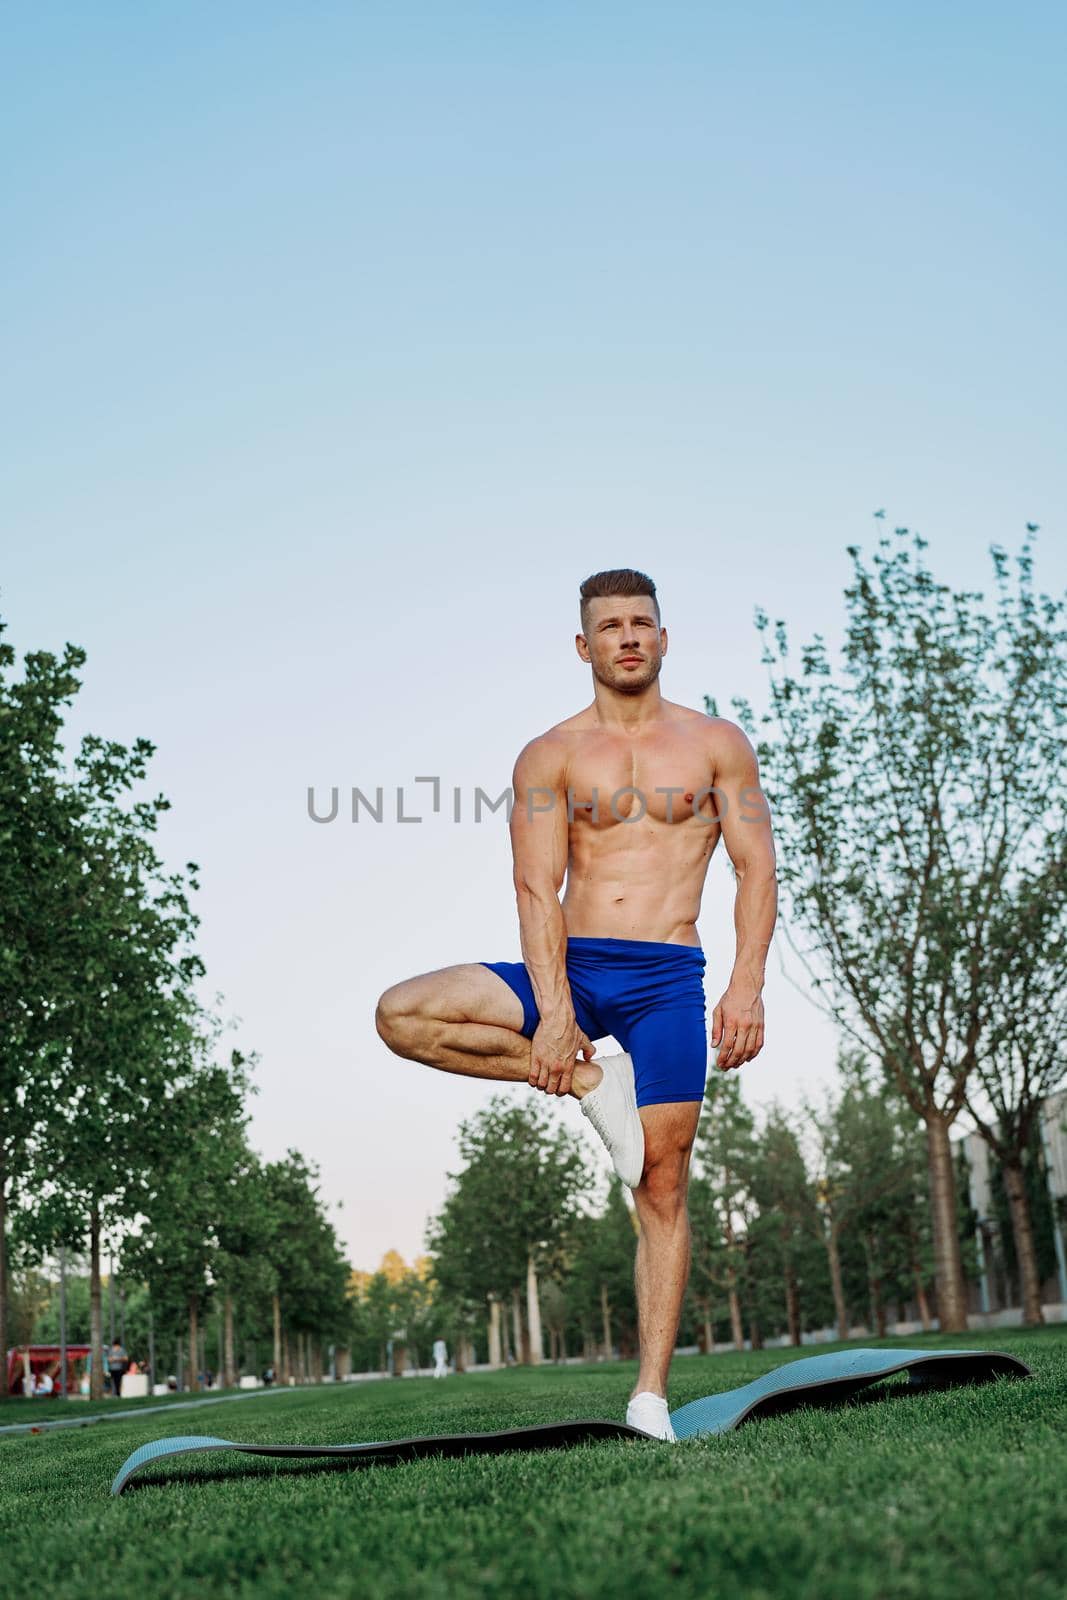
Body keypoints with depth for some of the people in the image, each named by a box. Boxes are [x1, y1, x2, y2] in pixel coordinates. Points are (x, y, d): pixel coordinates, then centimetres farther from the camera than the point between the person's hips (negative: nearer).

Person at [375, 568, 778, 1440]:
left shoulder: (716, 742, 8)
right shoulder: (548, 758, 6)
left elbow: (758, 870, 3)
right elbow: (537, 891, -4)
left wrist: (748, 985, -11)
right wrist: (552, 1010, -16)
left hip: (667, 977, -1)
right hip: (570, 969, 1)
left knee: (663, 1182, -4)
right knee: (401, 1014, -18)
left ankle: (651, 1396, 5)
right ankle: (594, 1082, -7)